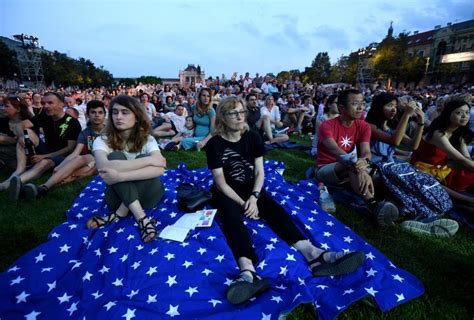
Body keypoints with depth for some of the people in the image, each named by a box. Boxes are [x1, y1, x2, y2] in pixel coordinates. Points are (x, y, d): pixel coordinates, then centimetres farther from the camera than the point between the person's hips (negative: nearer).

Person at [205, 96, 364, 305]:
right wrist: (243, 203, -22)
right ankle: (249, 273, -59)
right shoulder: (214, 144, -10)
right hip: (227, 192, -2)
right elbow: (221, 183, -13)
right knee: (232, 217, -34)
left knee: (274, 208, -25)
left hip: (251, 188, 3)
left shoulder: (253, 137, -1)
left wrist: (254, 197, -20)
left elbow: (260, 172, -4)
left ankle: (313, 255, -44)